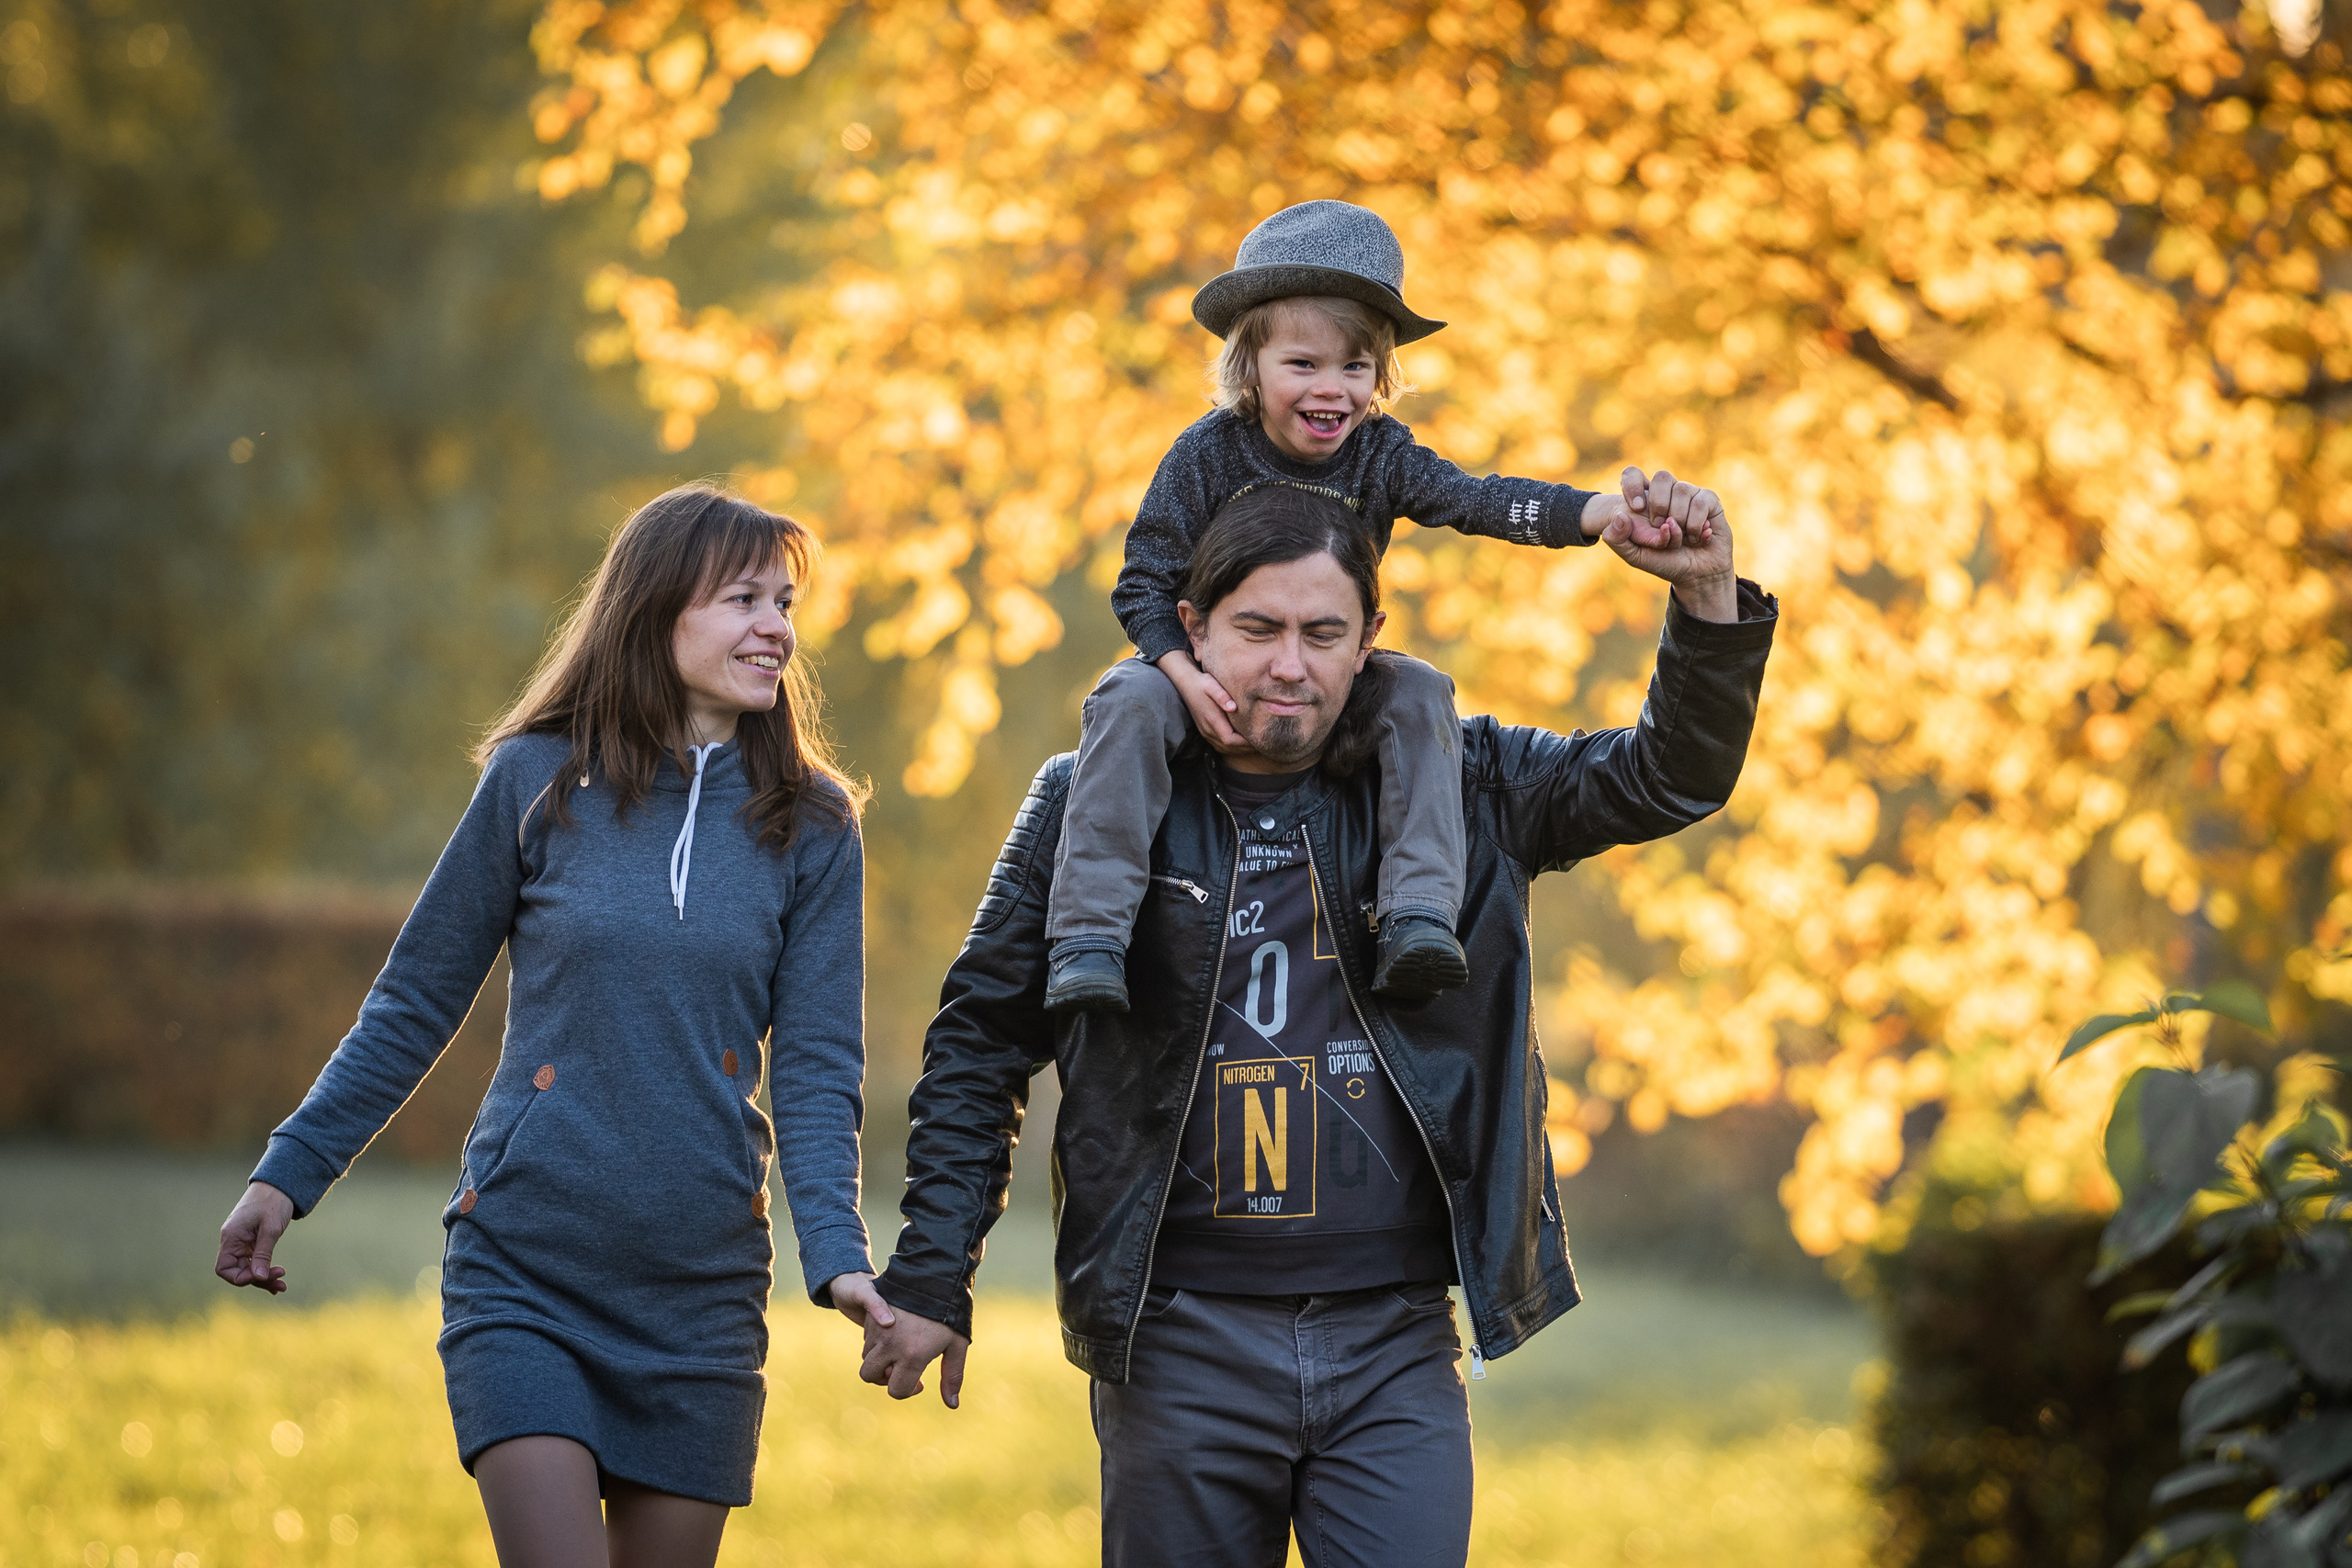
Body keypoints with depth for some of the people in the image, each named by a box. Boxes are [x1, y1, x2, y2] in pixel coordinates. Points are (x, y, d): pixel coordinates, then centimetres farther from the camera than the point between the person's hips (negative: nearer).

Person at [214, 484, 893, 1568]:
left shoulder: (811, 828, 3)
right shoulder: (539, 783, -1)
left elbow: (817, 1069, 0)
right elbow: (416, 1002, 7)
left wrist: (836, 1253, -15)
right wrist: (288, 1174, 6)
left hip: (701, 1293, 2)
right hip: (522, 1276, -2)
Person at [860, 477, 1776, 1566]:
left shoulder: (1456, 788, 6)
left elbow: (1669, 777, -1)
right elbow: (980, 1046, 9)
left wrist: (1708, 603, -19)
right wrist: (931, 1276, 4)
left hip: (1396, 1348, 0)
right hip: (1182, 1344, 0)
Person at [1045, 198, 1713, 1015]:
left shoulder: (1381, 453, -10)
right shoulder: (1208, 454, -15)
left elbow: (1478, 499, -25)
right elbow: (1144, 584, -11)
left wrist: (1599, 513, -43)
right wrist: (1188, 676, -30)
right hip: (1213, 669, -2)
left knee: (1420, 693, -25)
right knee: (1128, 701, -31)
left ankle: (1417, 916, -32)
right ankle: (1090, 938, -33)